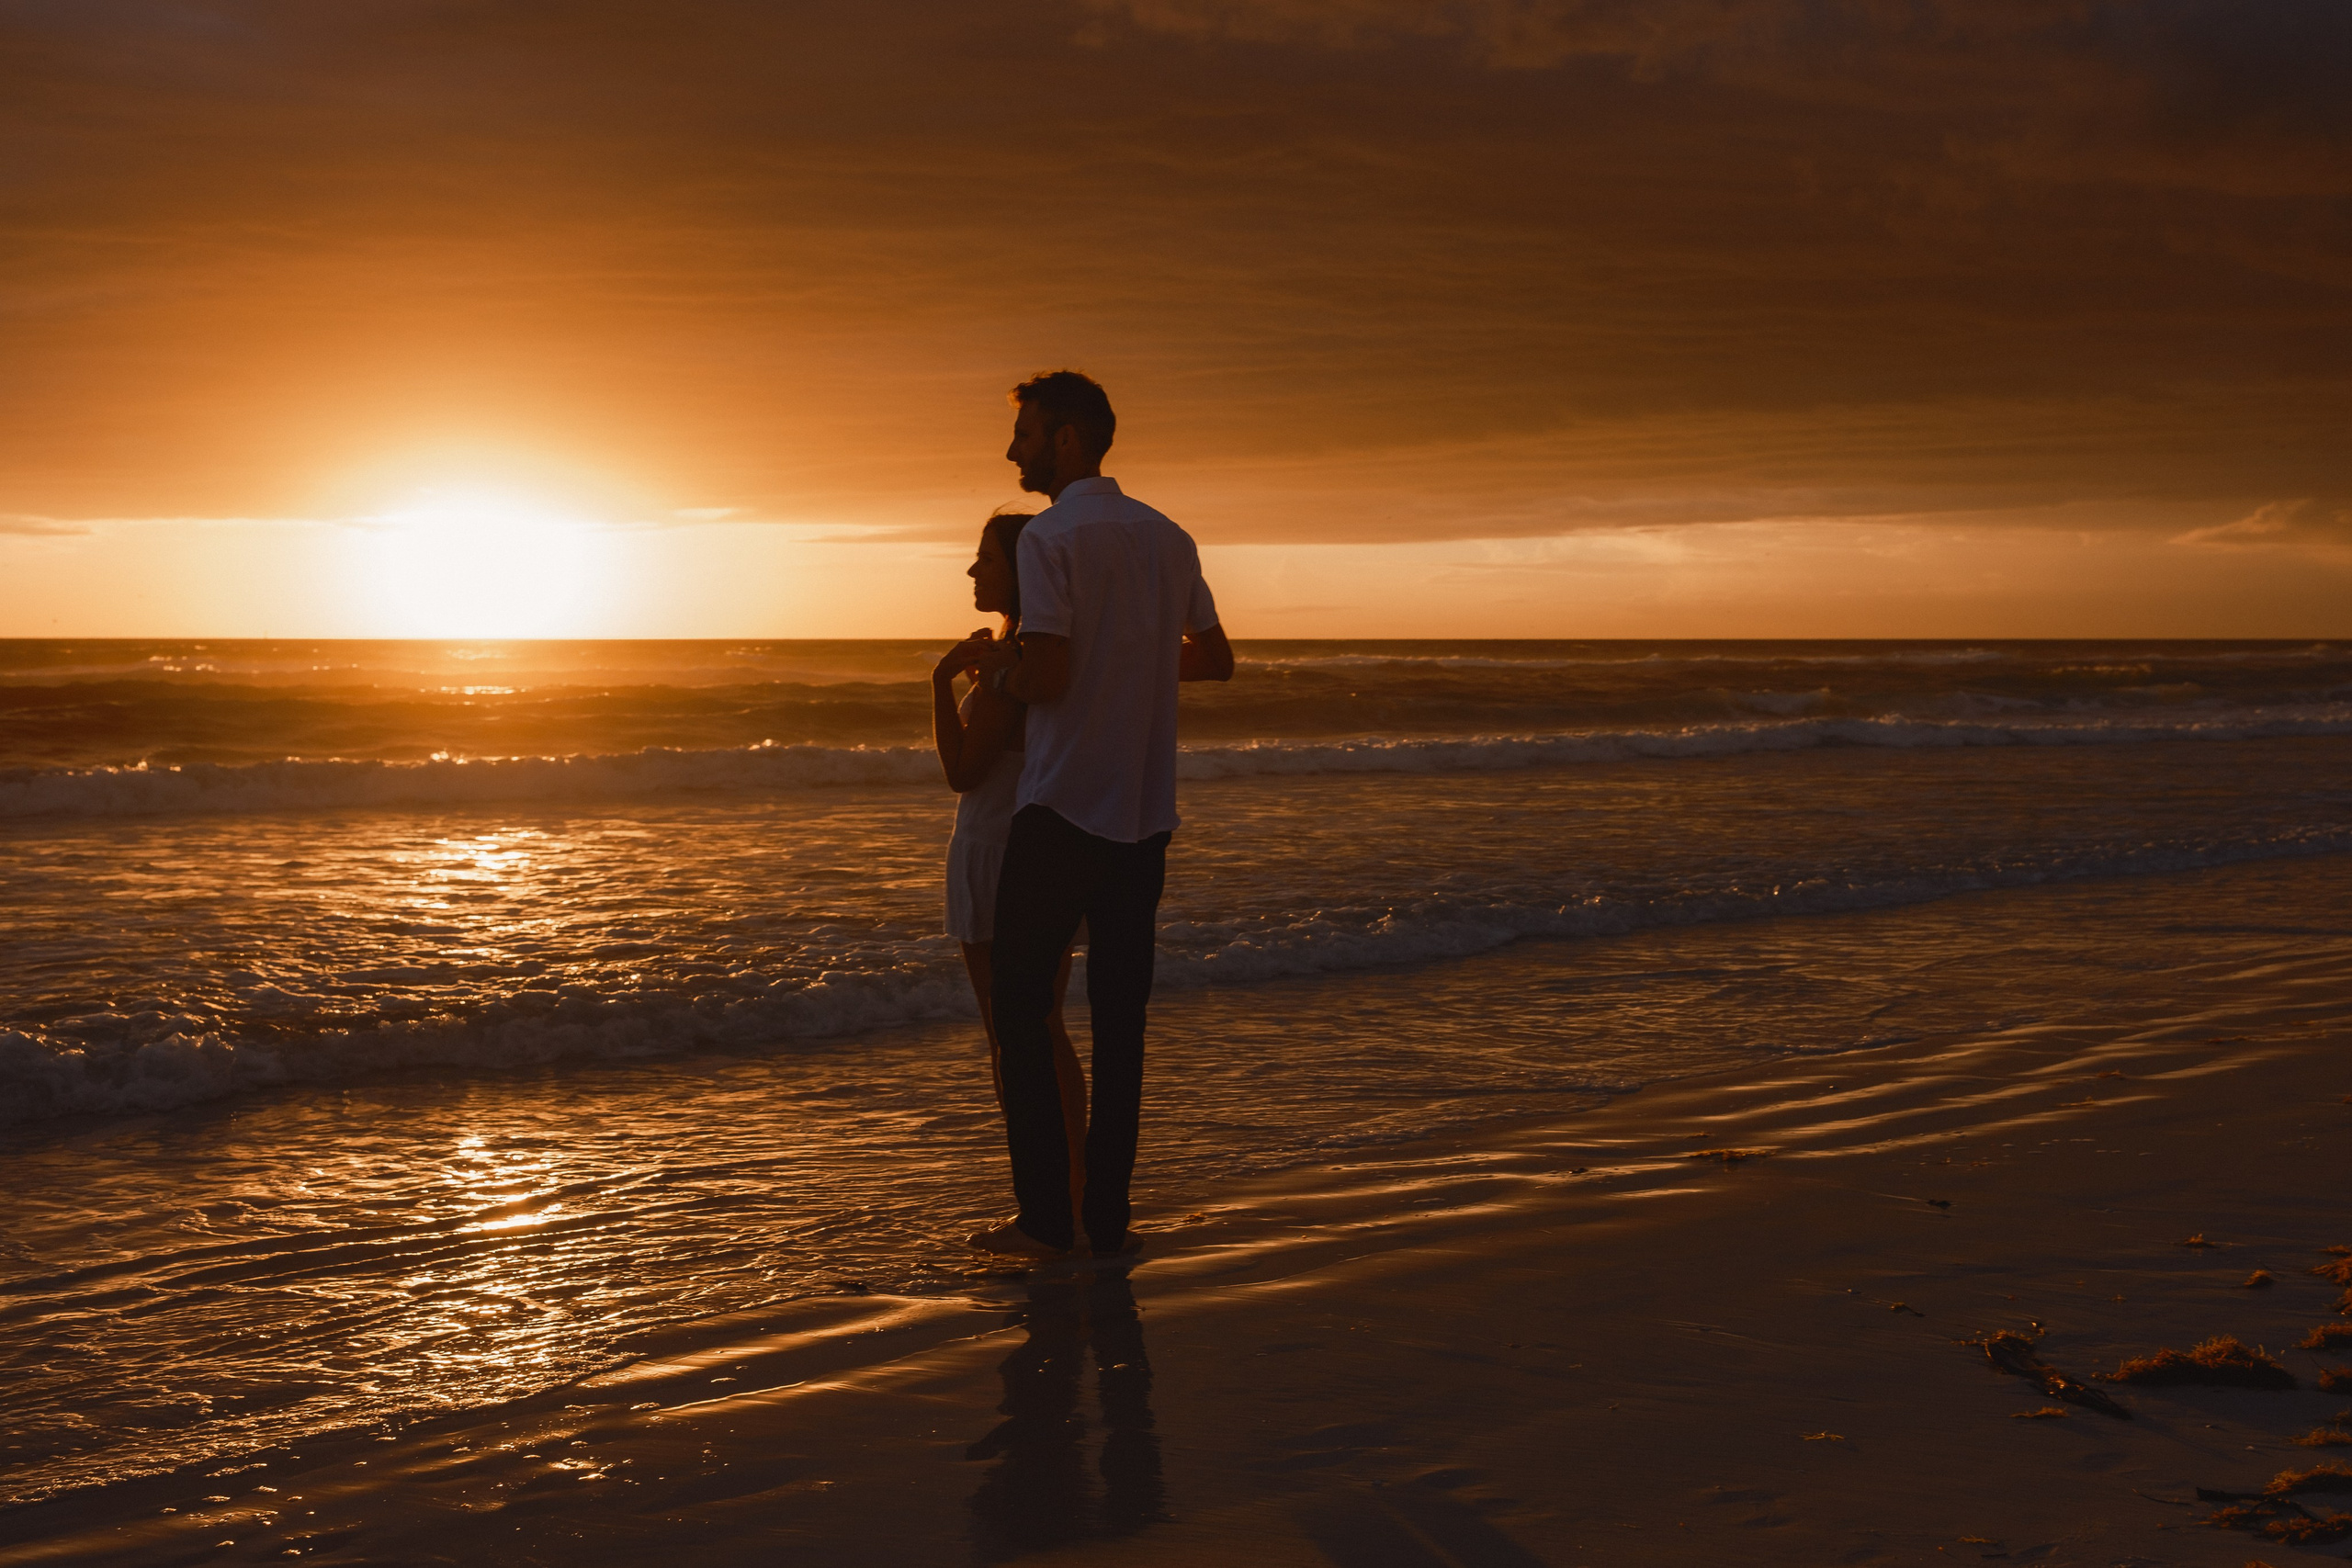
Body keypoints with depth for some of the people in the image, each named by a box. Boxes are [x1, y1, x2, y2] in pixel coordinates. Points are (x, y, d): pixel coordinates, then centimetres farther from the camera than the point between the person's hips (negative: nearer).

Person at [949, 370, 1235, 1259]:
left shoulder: (1048, 537, -11)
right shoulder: (1170, 540, 11)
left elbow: (1046, 676, -19)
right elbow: (1215, 659, 18)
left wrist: (990, 662, 1)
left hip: (1062, 808, -6)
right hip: (1145, 813, 6)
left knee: (1020, 1003, 4)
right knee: (1120, 1015, 8)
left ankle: (1045, 1215, 1)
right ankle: (1106, 1215, 10)